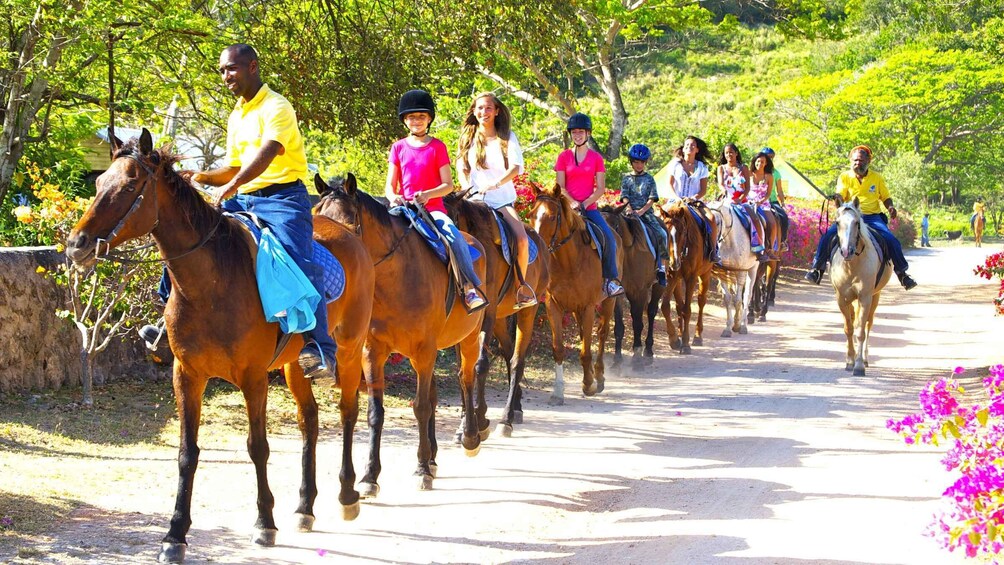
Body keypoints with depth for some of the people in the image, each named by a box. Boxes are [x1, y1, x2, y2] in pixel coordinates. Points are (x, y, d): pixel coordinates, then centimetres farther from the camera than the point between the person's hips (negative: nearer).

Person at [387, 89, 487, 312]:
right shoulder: (398, 148, 12)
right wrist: (393, 197, -14)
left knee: (454, 236, -31)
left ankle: (471, 287, -25)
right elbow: (389, 185, 10)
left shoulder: (437, 147, 6)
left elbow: (448, 184, 1)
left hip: (433, 208, -2)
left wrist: (427, 194, -19)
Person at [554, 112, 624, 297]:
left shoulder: (596, 158, 8)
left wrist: (585, 203, -11)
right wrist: (573, 202, -14)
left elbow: (600, 188, 3)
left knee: (609, 237, -18)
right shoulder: (564, 157, 7)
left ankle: (610, 280, -9)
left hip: (589, 207, 1)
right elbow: (560, 186, 2)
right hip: (568, 206, -1)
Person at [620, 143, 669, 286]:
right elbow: (625, 197, 2)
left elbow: (652, 199, 2)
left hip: (646, 213, 0)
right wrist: (631, 211, -16)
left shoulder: (649, 179, 10)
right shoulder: (627, 179, 11)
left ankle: (661, 268, -12)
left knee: (661, 234, -22)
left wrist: (641, 211, -14)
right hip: (631, 212, 0)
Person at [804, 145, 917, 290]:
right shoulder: (844, 177, 5)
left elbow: (885, 197, 14)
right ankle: (817, 269, -8)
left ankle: (902, 273, -6)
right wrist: (838, 199, -31)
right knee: (827, 236, -22)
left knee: (891, 240, -21)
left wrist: (890, 207, -8)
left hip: (872, 217, 0)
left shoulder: (877, 178, 8)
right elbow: (840, 197, -6)